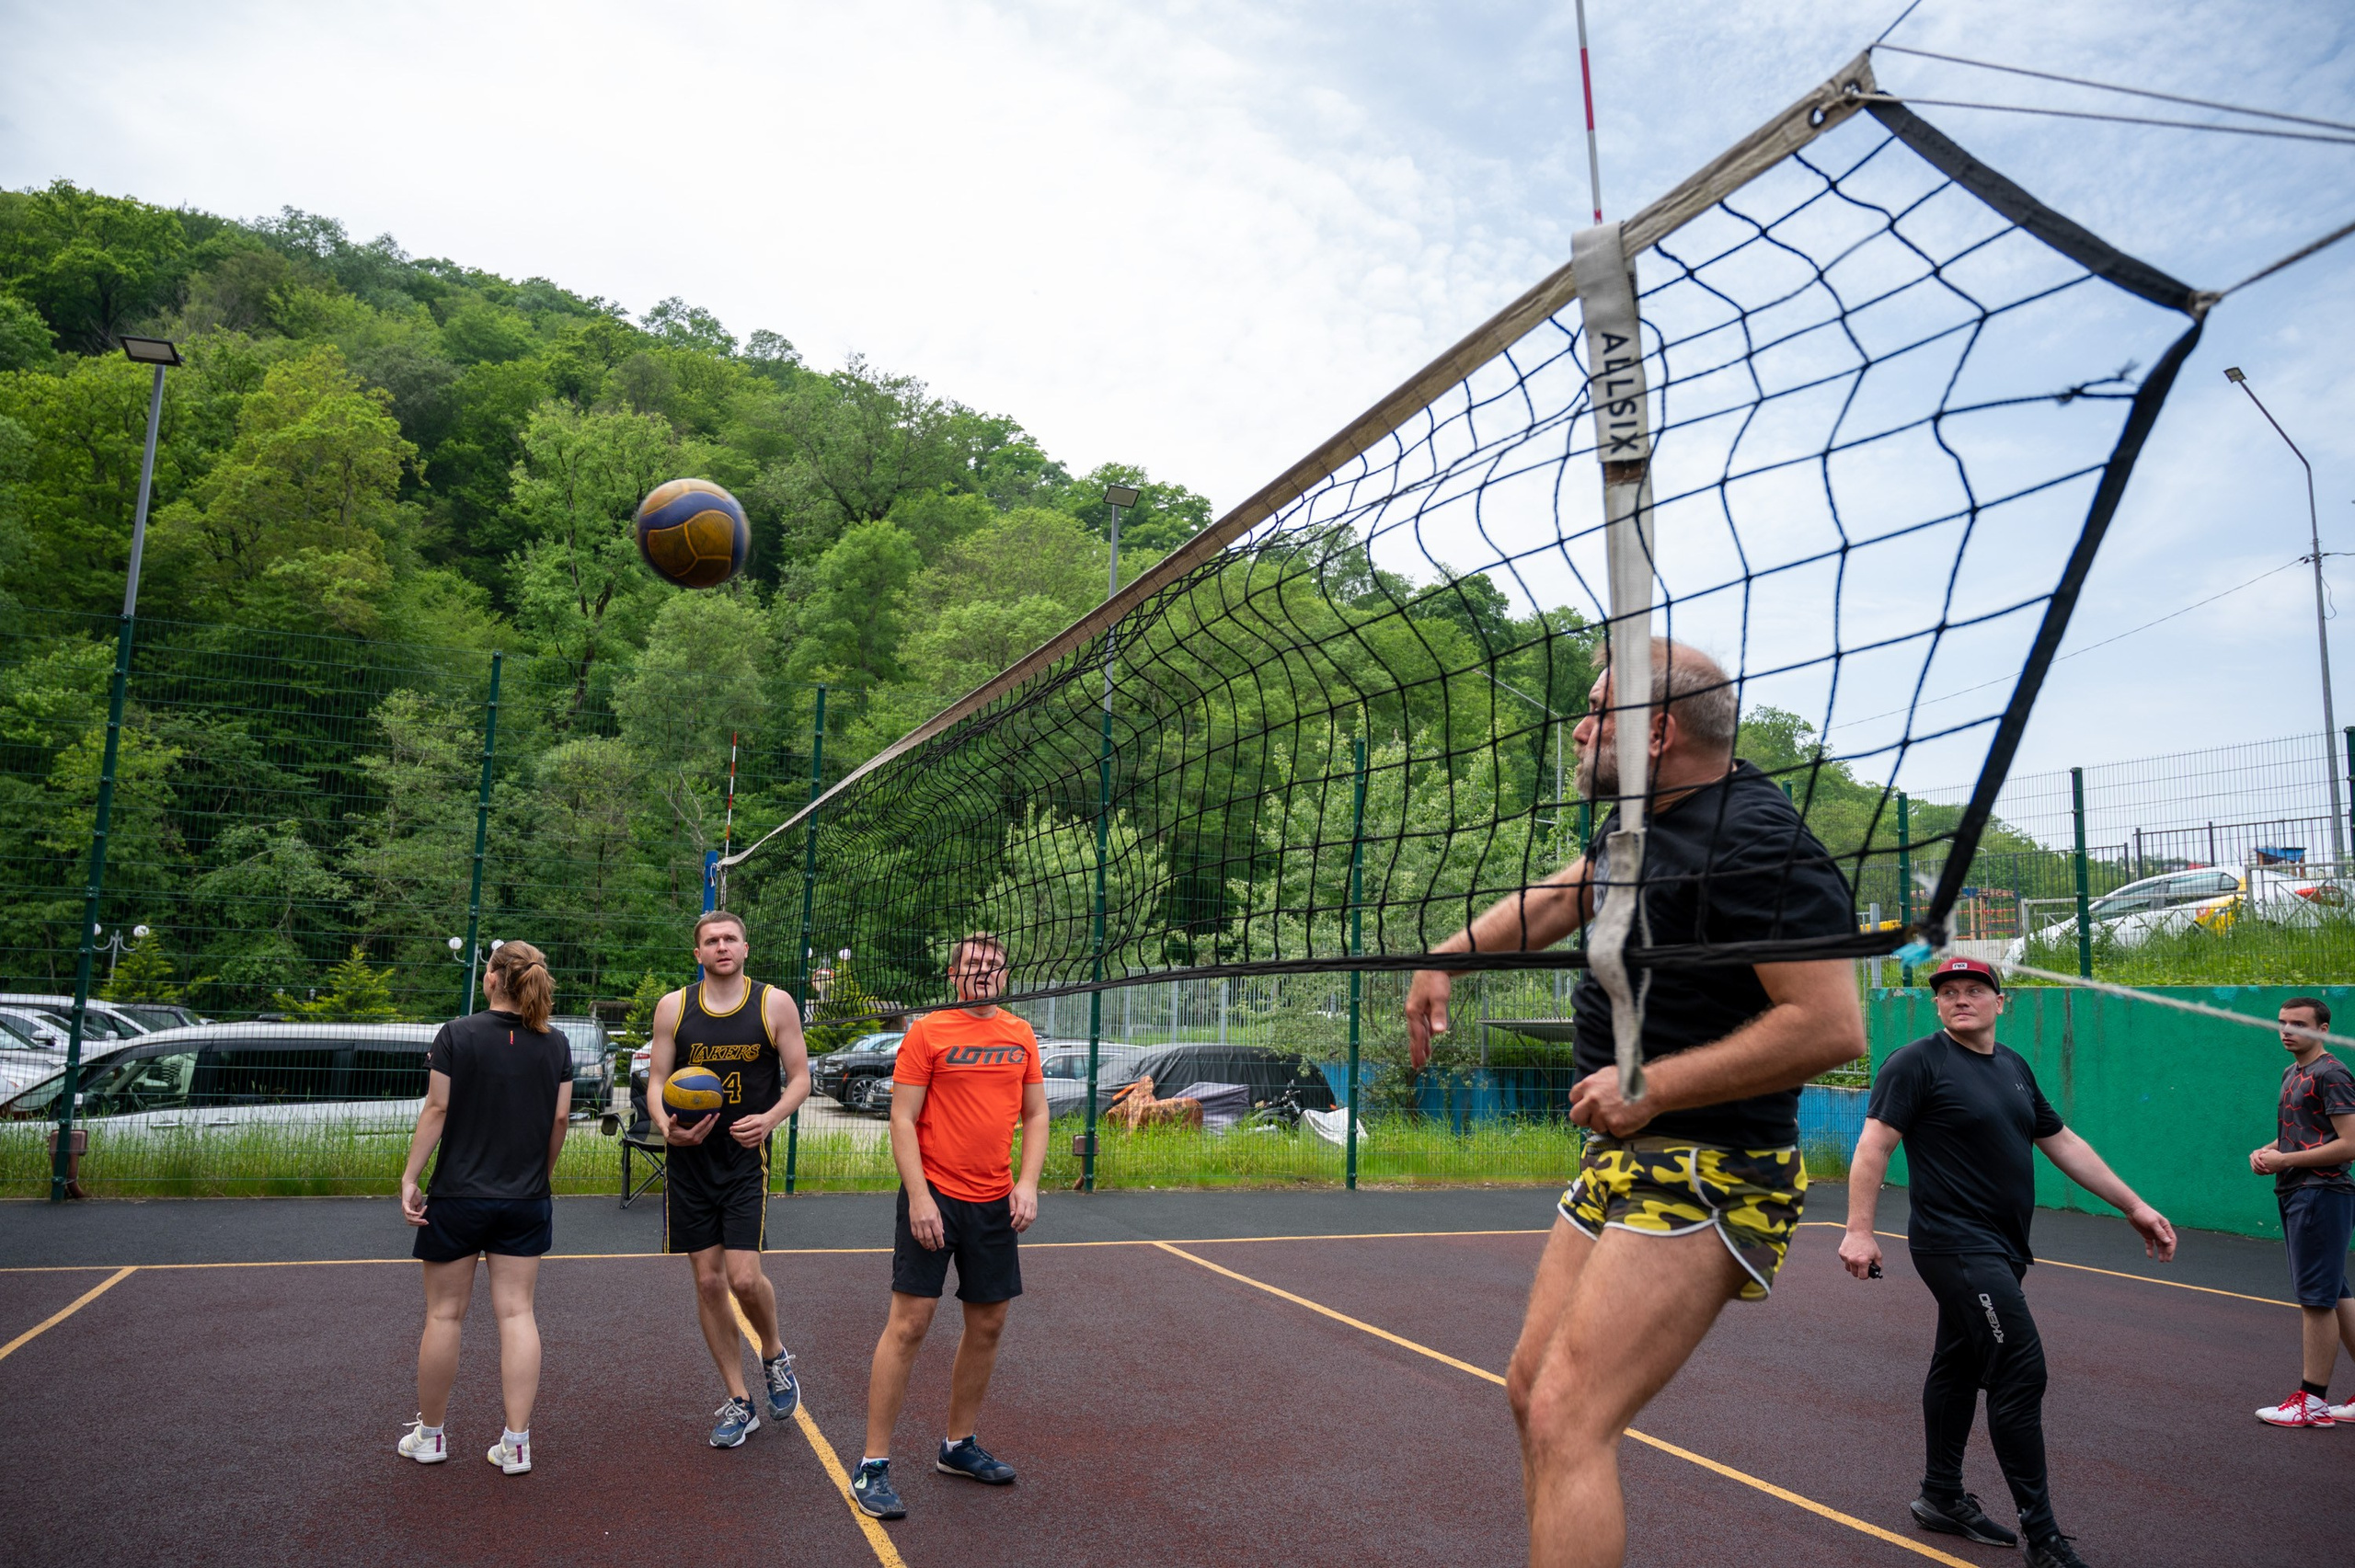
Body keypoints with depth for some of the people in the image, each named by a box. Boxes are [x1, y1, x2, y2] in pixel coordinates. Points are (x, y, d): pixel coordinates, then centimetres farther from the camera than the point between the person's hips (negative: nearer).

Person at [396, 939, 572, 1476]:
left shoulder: (457, 1035, -10)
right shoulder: (555, 1045, -1)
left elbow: (436, 1110, -11)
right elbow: (559, 1119, 1)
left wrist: (409, 1178, -4)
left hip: (457, 1196, -2)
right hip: (526, 1202, 3)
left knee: (444, 1313, 11)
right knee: (516, 1312, 6)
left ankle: (429, 1434, 25)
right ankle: (516, 1443, 7)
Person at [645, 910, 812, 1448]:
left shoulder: (775, 1004, -2)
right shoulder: (673, 1007, 3)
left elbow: (799, 1077, 1)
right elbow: (656, 1081, 6)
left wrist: (770, 1119, -16)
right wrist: (667, 1127, -14)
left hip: (746, 1158, -3)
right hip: (690, 1160, 3)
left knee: (744, 1277, -12)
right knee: (708, 1281, 7)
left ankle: (774, 1356, 21)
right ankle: (738, 1403, 21)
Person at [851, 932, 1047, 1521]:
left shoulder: (1021, 1035, 8)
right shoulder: (927, 1032, -6)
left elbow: (1035, 1115, 11)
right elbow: (902, 1120, -8)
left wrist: (1027, 1183, -2)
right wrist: (919, 1197, -15)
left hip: (995, 1203, 5)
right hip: (935, 1196, -5)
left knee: (988, 1324, 12)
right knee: (909, 1323, -5)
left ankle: (958, 1445, 29)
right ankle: (873, 1466, 5)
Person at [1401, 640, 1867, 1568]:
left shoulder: (1752, 839, -20)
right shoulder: (1637, 827, 10)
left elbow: (1832, 1025, -25)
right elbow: (1557, 899, 28)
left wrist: (1657, 1086, -23)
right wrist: (1449, 955, 19)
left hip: (1705, 1179, -10)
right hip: (1621, 1164, 10)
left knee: (1567, 1423, -16)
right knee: (1533, 1390, 15)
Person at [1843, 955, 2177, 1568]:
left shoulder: (2014, 1066, 14)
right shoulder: (1917, 1062, -10)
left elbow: (2063, 1143, 21)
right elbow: (1875, 1144, -15)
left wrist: (2133, 1206, 19)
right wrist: (1859, 1230, -23)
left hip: (1999, 1251, 8)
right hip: (1956, 1244, -8)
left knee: (1959, 1366, 17)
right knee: (2020, 1370, -12)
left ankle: (1942, 1498, 30)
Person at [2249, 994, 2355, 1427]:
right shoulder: (2292, 1073, 17)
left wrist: (2284, 1160, -16)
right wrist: (2267, 1151, 8)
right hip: (2295, 1194, 10)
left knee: (2317, 1298, -4)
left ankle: (2313, 1401, 2)